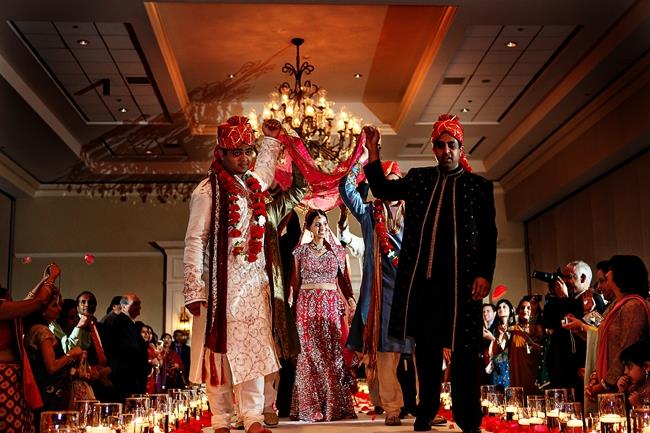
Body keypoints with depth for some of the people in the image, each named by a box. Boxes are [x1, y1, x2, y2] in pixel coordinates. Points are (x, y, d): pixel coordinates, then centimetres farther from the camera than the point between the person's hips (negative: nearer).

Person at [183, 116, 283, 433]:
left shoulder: (253, 183, 12)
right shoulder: (207, 192, -8)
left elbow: (266, 171, 40)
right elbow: (194, 242, -10)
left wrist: (271, 139, 32)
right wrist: (193, 290, -15)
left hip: (255, 282, 6)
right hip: (223, 284, -6)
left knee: (254, 349, 3)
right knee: (221, 349, 0)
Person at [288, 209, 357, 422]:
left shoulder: (338, 251, 10)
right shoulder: (301, 251, 6)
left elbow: (343, 280, 8)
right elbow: (295, 281, 6)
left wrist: (350, 300, -6)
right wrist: (291, 304, -1)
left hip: (332, 304, 1)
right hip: (307, 304, -1)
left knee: (333, 352, -2)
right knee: (309, 353, -1)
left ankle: (335, 406, 3)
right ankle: (310, 407, 6)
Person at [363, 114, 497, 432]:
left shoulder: (479, 186, 7)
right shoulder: (418, 179, 15)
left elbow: (488, 236, 3)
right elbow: (383, 190, 13)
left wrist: (485, 275, -7)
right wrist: (373, 153, 2)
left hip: (461, 279, -3)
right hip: (422, 278, 3)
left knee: (464, 348, -1)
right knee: (426, 345, 10)